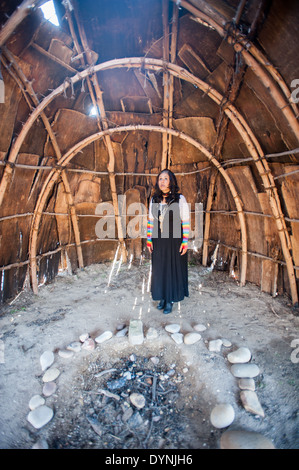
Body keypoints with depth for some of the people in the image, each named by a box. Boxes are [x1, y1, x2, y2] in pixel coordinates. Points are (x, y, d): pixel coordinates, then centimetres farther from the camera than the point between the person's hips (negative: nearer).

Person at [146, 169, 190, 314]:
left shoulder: (180, 199, -9)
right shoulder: (154, 199, 4)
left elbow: (186, 222, -8)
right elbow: (151, 220, 8)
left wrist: (185, 241, -12)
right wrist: (149, 239, 5)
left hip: (174, 241, -4)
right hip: (158, 241, 4)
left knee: (173, 268, 6)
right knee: (159, 268, 12)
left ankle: (170, 300, 22)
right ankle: (162, 297, 29)